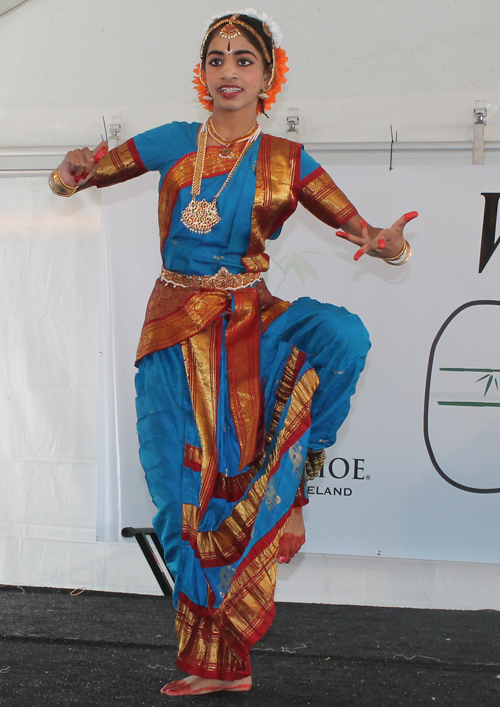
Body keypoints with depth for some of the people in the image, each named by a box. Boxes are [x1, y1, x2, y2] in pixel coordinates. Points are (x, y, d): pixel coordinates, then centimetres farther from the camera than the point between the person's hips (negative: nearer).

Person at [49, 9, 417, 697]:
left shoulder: (287, 162, 1)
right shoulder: (173, 143, 3)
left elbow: (361, 229, -2)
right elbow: (72, 176, 7)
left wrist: (389, 246, -27)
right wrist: (74, 171, -19)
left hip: (251, 325, 0)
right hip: (177, 331, 1)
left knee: (342, 335, -32)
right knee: (188, 488, 0)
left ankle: (290, 481, -7)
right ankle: (216, 663, 16)